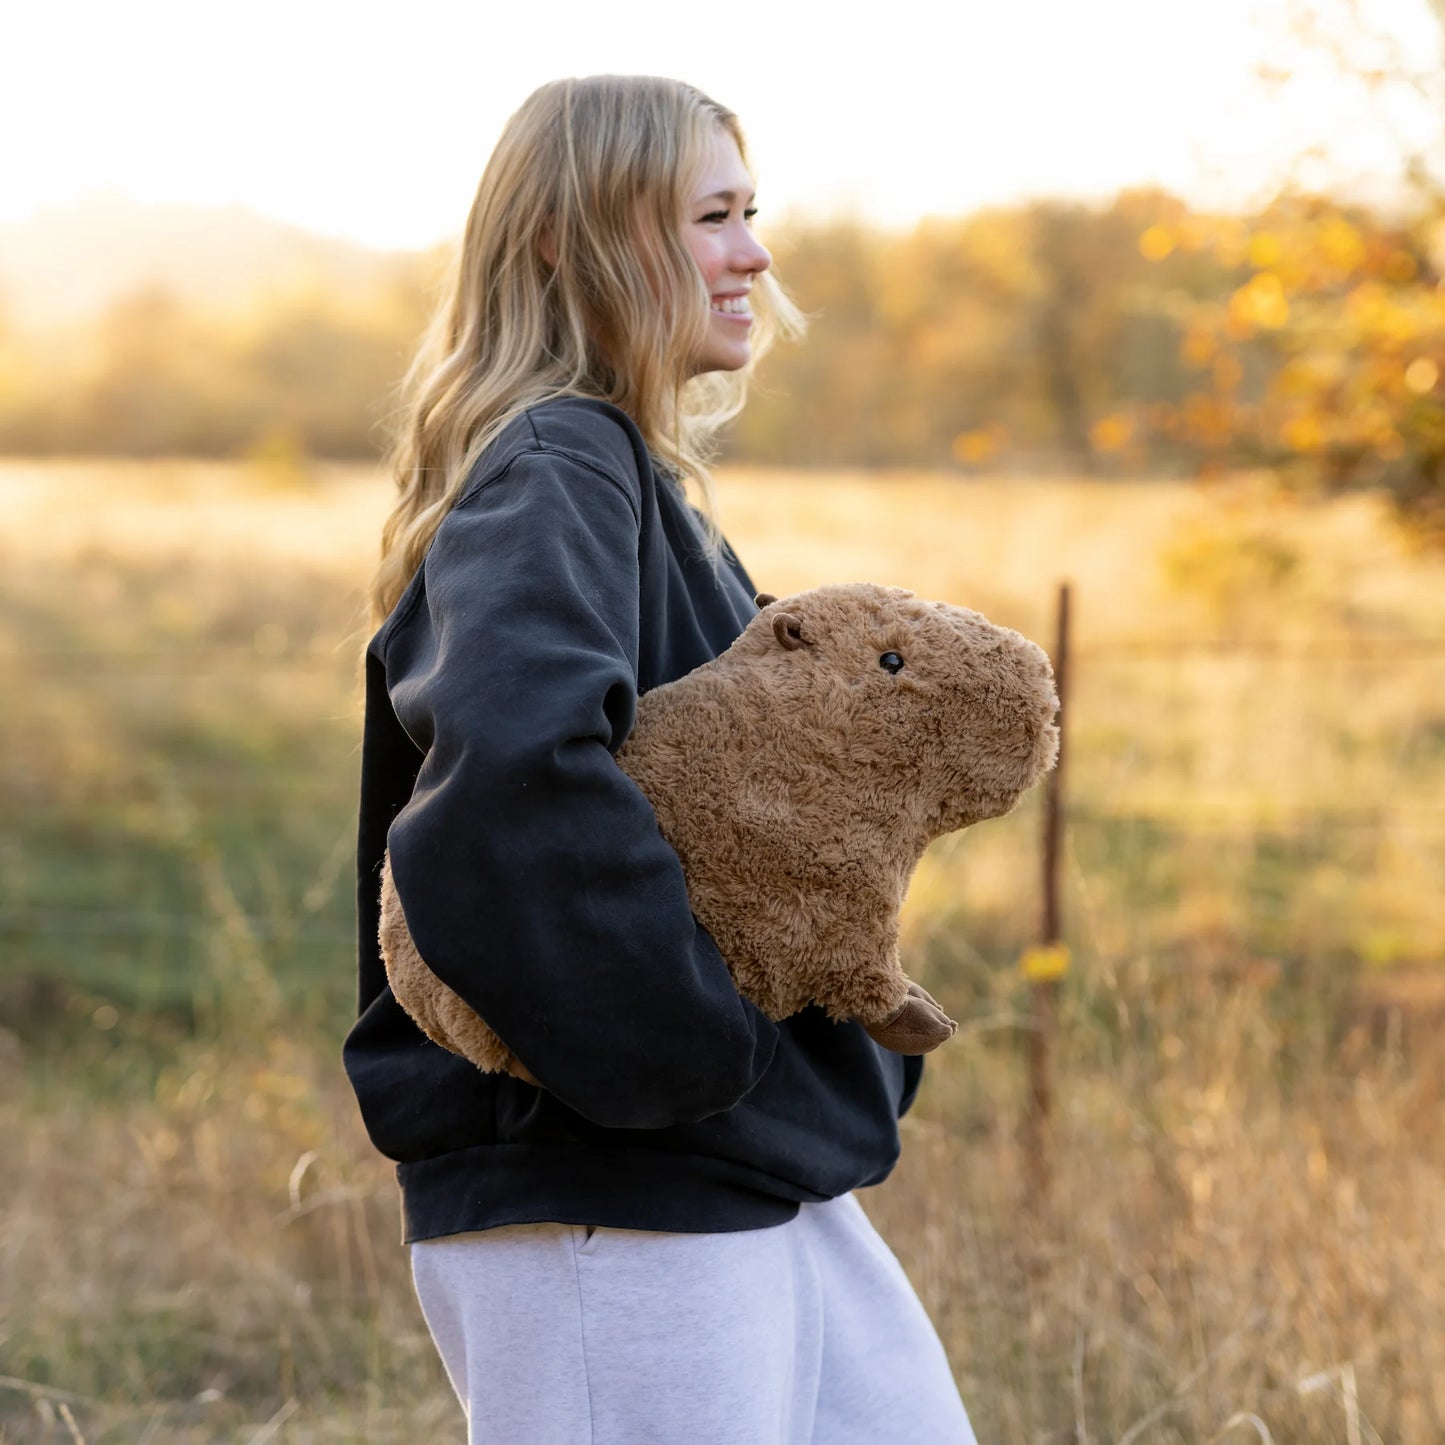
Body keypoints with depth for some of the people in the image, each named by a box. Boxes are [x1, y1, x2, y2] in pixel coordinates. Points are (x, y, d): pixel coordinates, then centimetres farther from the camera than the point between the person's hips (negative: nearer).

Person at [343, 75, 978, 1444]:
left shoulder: (633, 472, 17)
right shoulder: (551, 470, -14)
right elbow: (512, 754, -32)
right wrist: (690, 1037, -24)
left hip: (765, 1180, 10)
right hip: (604, 1204, -10)